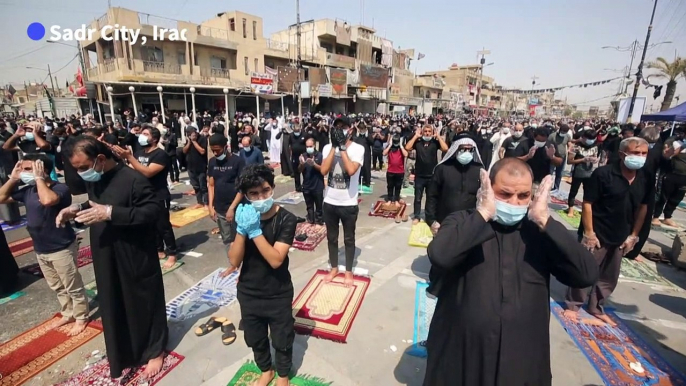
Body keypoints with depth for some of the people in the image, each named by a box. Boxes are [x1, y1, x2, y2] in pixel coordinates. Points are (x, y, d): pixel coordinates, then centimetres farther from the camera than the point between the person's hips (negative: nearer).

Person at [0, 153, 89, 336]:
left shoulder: (60, 188, -20)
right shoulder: (28, 190, 4)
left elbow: (47, 200, -40)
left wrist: (39, 178, -27)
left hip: (62, 248, -8)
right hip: (40, 250, 8)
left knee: (73, 287, 7)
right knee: (57, 287, 22)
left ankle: (81, 318, 23)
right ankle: (67, 314, 39)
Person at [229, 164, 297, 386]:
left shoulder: (286, 219, -20)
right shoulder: (243, 217, -9)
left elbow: (276, 260, -28)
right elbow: (234, 262, -14)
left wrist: (255, 231, -35)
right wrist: (242, 230, -28)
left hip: (278, 295, -3)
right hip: (248, 294, 4)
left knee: (282, 340, 19)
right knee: (255, 339, 25)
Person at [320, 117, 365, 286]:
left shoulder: (358, 148, -9)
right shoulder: (328, 147, 0)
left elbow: (351, 170, -26)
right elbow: (323, 171, -14)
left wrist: (342, 147, -20)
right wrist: (334, 146, -15)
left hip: (349, 203, -3)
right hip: (329, 202, 3)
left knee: (349, 239, 13)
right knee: (331, 237, 18)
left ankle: (348, 271, 30)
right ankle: (334, 268, 37)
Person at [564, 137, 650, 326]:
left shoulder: (645, 179, 1)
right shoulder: (603, 173, -16)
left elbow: (643, 207, 10)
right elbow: (587, 203, -16)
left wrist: (633, 235, 6)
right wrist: (588, 232, -18)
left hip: (620, 237, 6)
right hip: (597, 234, -6)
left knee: (609, 277, 17)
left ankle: (596, 307, 34)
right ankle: (573, 305, 21)